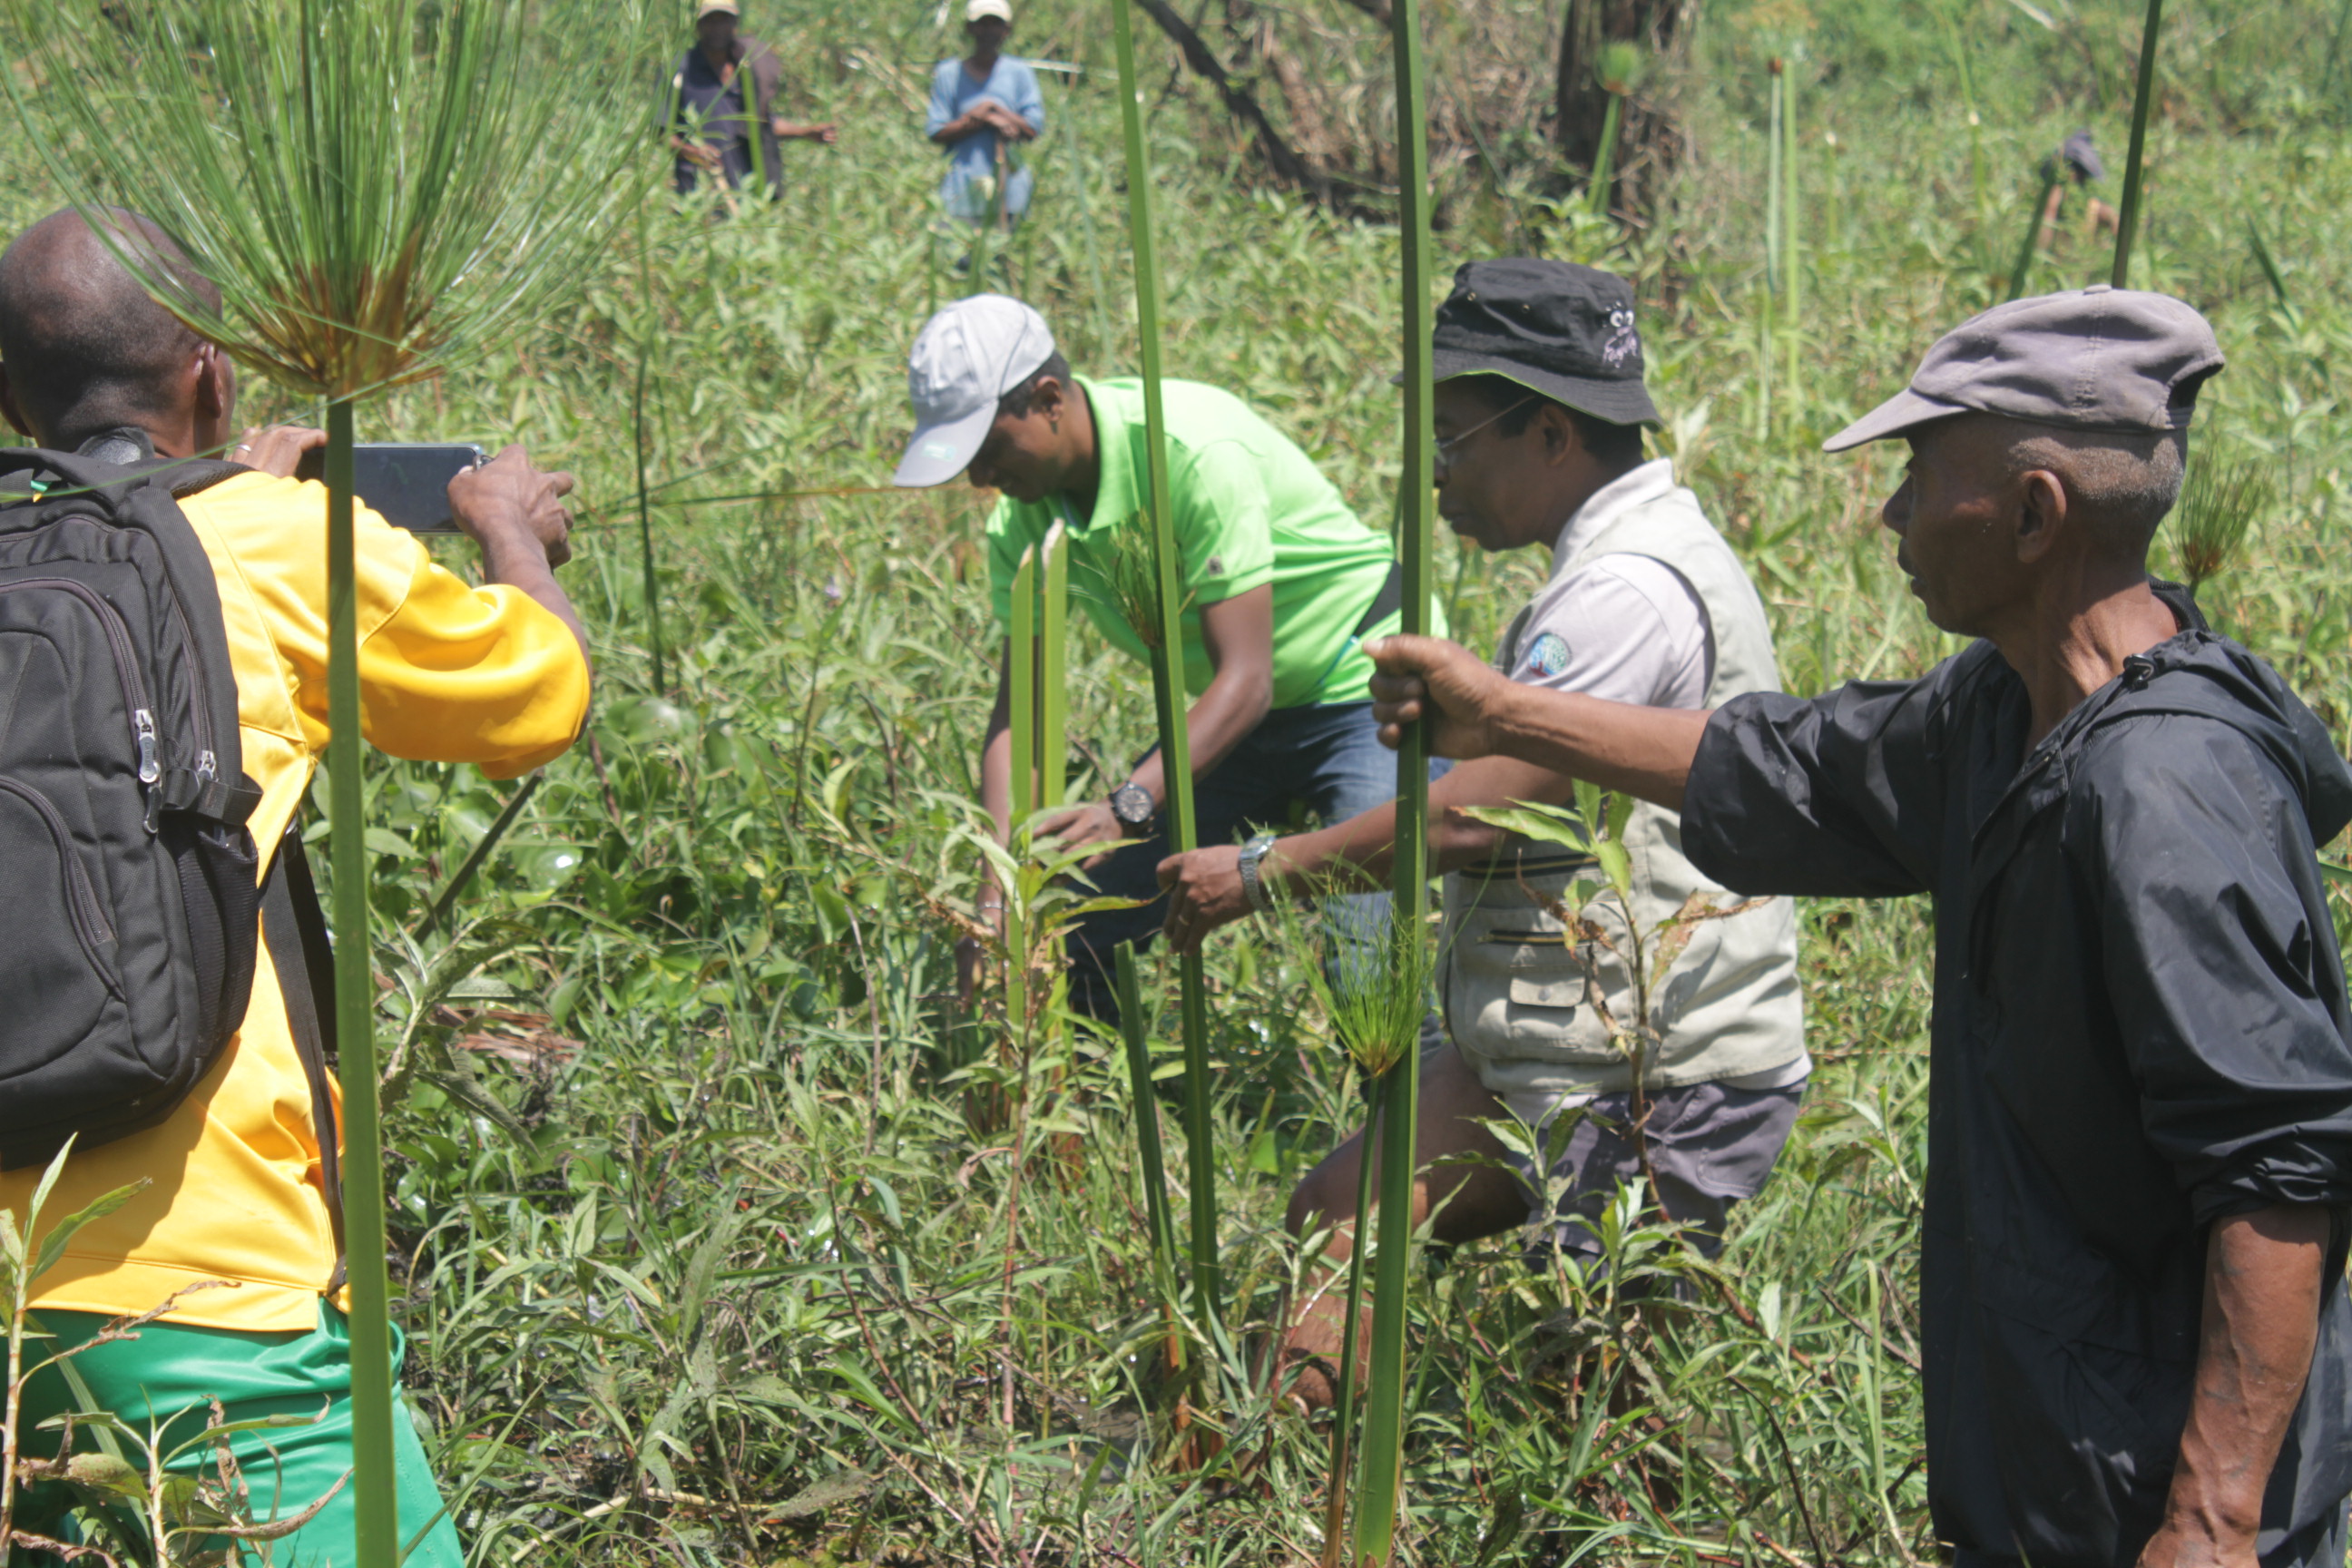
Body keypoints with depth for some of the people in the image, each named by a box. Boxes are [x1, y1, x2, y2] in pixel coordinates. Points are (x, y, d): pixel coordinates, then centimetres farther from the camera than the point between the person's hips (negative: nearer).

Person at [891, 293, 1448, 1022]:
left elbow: (1246, 681, -32)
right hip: (1230, 719, 7)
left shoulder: (1195, 447, -30)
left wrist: (1127, 806, -43)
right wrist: (996, 898, -18)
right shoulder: (1024, 518, -8)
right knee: (1070, 927, -2)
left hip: (1369, 689, -7)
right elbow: (1016, 714, -6)